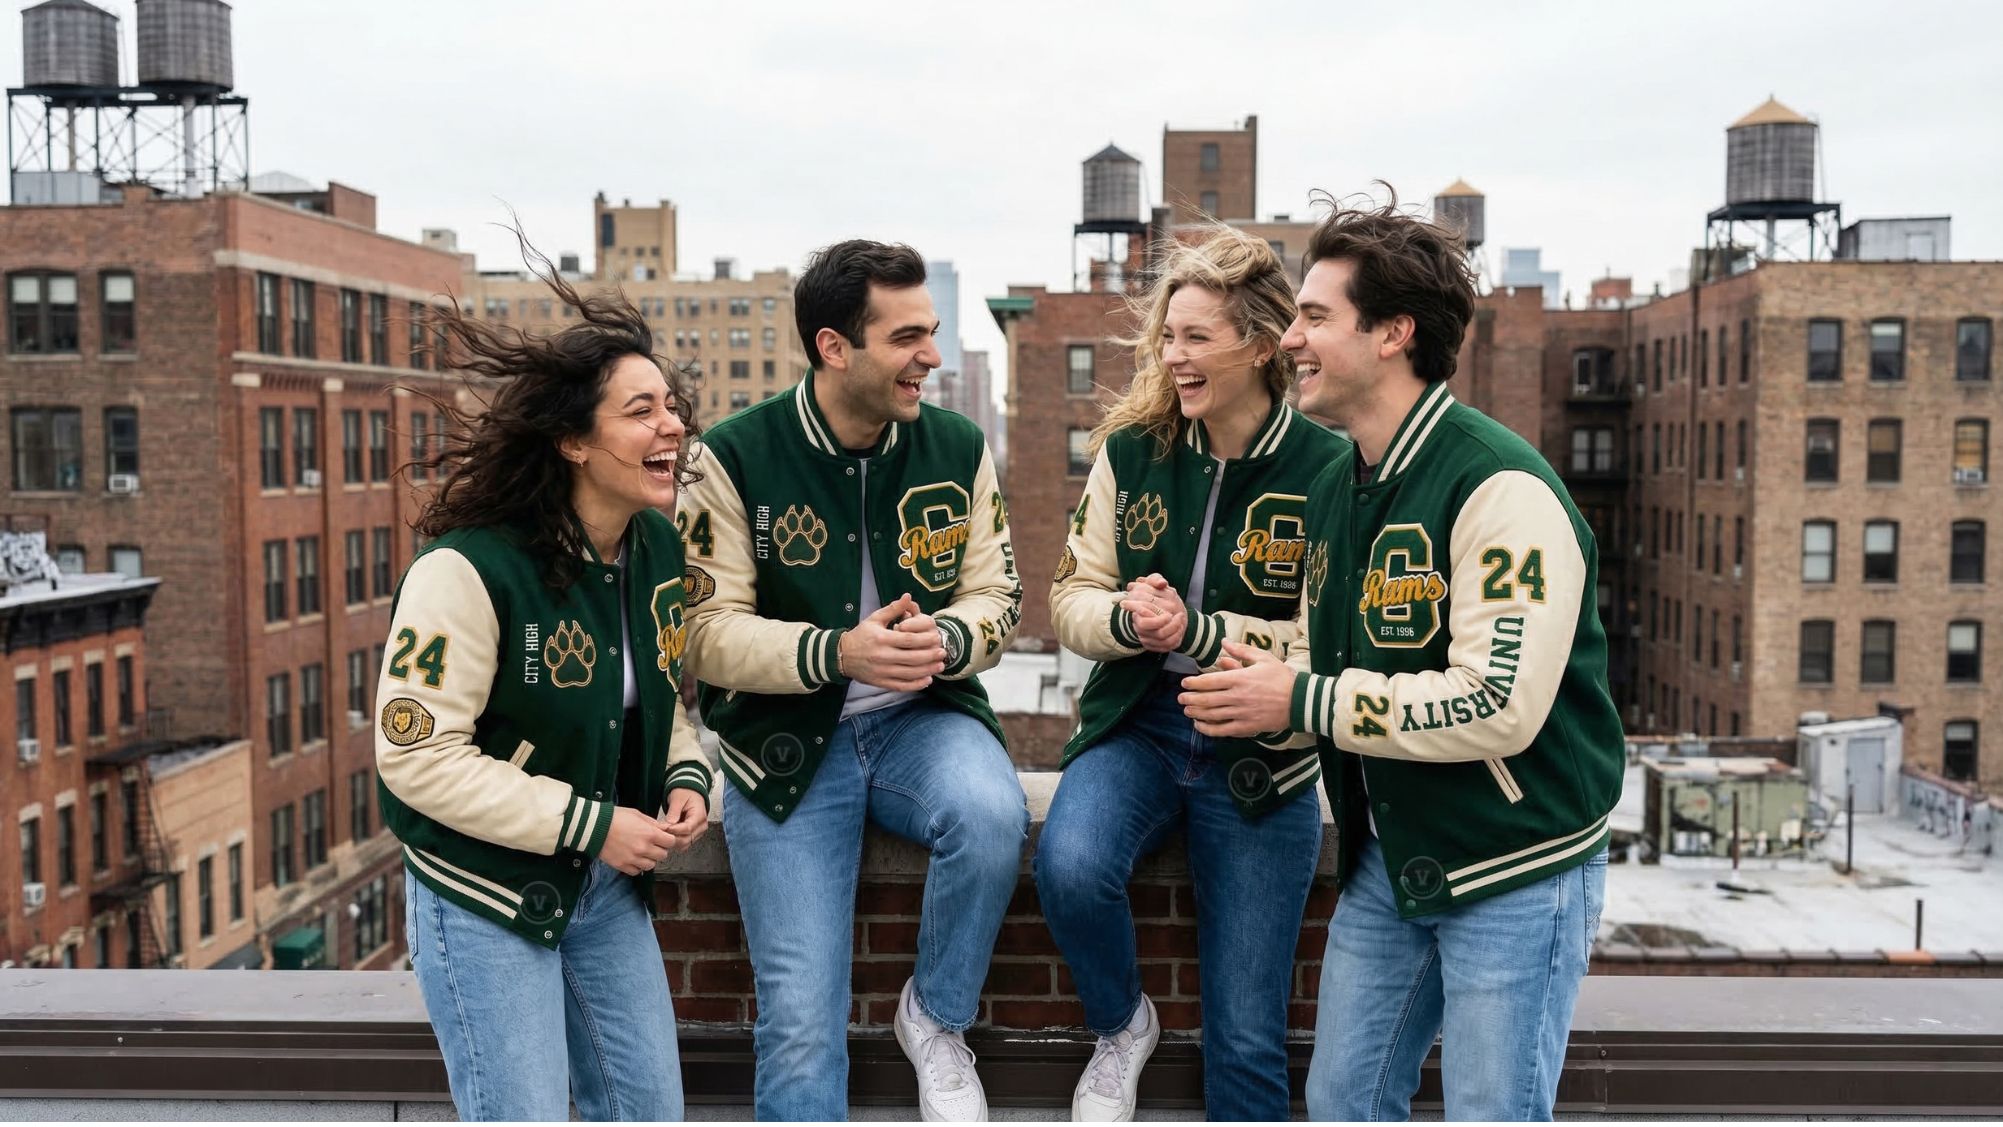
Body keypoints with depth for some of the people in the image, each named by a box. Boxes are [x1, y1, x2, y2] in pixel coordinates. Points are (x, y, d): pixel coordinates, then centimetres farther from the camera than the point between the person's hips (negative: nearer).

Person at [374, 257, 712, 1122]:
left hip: (608, 884, 7)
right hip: (485, 896, -7)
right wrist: (590, 824, -23)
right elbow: (417, 755, -23)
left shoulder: (659, 546, -1)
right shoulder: (468, 570, -24)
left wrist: (687, 779, -6)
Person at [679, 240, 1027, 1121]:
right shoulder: (734, 459, -9)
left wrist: (944, 640, -22)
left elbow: (994, 595, 2)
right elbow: (708, 630, -12)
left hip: (921, 718, 2)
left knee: (992, 815, -32)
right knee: (801, 1021, -9)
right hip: (787, 741, -2)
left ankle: (936, 1018, -3)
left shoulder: (957, 447, 0)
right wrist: (837, 653, -28)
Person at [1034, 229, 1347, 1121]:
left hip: (1260, 755, -2)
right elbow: (1071, 598, 4)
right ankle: (1122, 1026, 4)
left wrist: (1196, 631, -22)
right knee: (1069, 865, -29)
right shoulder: (1130, 451, 1)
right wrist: (1127, 618, -18)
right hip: (1135, 726, 2)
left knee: (1245, 1037, 2)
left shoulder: (1325, 473, -10)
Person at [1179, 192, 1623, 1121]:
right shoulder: (1336, 489, 7)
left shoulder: (1499, 487, -21)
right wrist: (1263, 680, -9)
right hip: (1385, 859, 8)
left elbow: (1498, 706, -28)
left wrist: (1300, 701, -22)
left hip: (1513, 869, -8)